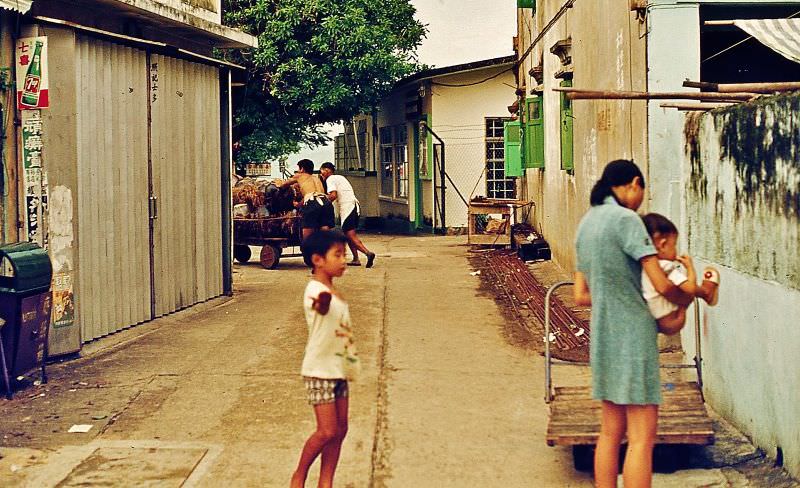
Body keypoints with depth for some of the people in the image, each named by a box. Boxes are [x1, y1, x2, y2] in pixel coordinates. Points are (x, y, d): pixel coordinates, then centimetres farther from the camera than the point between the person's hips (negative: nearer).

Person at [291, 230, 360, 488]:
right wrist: (322, 304, -65)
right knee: (327, 431, -9)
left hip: (338, 368, 9)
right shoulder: (316, 291, -18)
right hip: (320, 370, -9)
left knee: (340, 429, 7)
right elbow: (323, 308, -44)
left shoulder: (334, 293, 12)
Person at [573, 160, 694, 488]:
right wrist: (685, 300, 3)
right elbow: (662, 284, -15)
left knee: (610, 432, 13)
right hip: (633, 335, -9)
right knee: (642, 437, -7)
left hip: (602, 337, 9)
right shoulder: (626, 219, -12)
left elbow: (581, 296, 17)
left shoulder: (586, 224, 14)